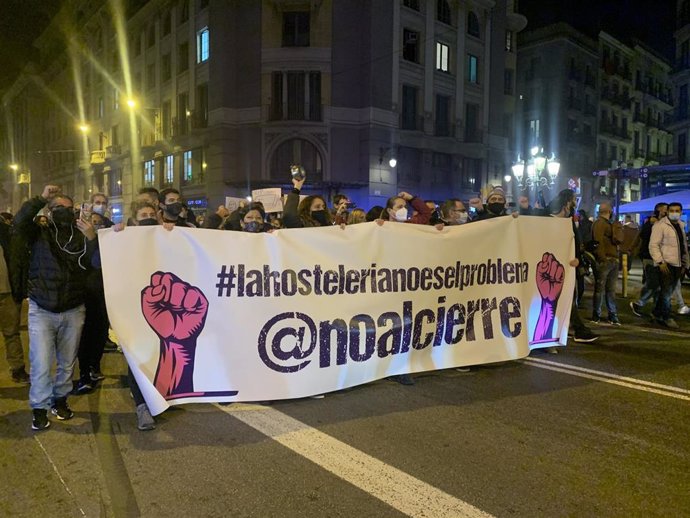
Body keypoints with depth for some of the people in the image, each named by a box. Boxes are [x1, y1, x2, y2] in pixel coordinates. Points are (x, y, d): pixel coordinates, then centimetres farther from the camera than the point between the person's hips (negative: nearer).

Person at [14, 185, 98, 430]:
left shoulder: (81, 237, 3)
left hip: (73, 311, 2)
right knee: (41, 364, -3)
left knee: (67, 362, 13)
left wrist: (92, 238, -21)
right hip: (41, 310, -2)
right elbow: (20, 221, -19)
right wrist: (41, 198, -15)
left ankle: (60, 400, 31)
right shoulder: (40, 234, 0)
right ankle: (40, 408, 14)